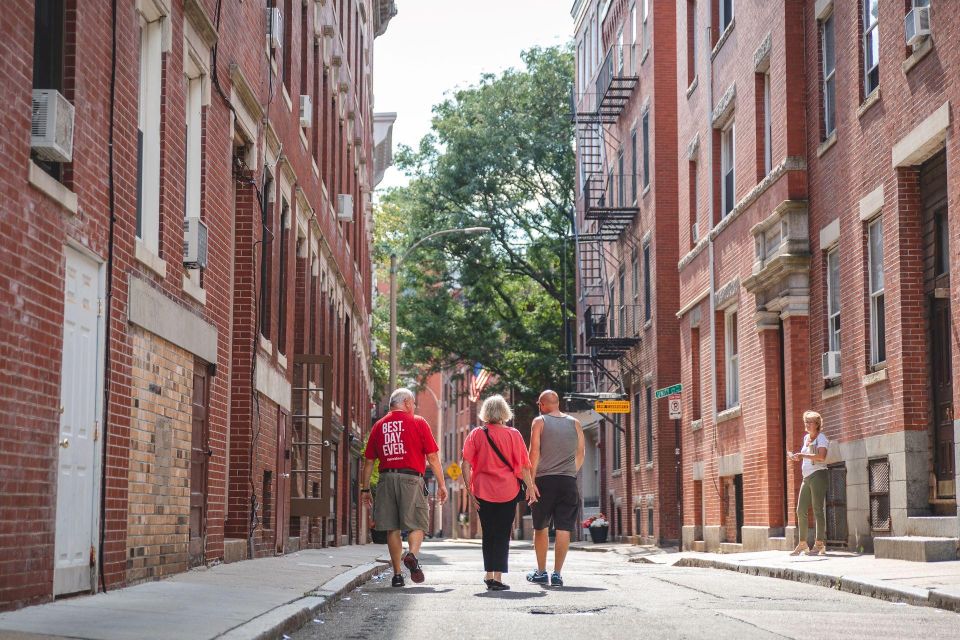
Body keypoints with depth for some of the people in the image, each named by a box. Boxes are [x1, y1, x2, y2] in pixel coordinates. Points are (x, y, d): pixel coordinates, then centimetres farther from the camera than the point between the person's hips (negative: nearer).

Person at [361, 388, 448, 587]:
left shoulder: (379, 426, 14)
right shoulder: (418, 423, 4)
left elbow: (369, 461, 13)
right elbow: (432, 457, 1)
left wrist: (365, 489, 18)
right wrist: (441, 484, 6)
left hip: (386, 479, 3)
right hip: (410, 478, -3)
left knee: (392, 528, 7)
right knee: (417, 524, 1)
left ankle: (397, 574, 6)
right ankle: (412, 555, -27)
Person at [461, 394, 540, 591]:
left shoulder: (476, 434, 1)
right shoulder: (513, 434, -2)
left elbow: (466, 464, -4)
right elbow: (523, 465, -3)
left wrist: (469, 488, 0)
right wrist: (530, 487, 6)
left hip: (482, 492, 1)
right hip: (508, 492, -1)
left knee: (488, 535, 15)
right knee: (502, 535, 4)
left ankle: (489, 574, 17)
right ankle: (497, 577, -2)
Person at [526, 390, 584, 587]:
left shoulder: (539, 422, 0)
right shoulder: (575, 423, 10)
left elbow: (534, 453, -5)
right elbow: (580, 455, 10)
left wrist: (531, 482, -3)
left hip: (545, 480, -2)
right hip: (569, 482, 2)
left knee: (540, 528, 11)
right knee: (563, 529, 0)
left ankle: (541, 572, 13)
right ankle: (557, 574, -3)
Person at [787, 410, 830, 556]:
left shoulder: (821, 438, -6)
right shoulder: (806, 438, 18)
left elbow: (821, 456, -22)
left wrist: (802, 455, -22)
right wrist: (796, 458, 16)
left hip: (818, 475, -8)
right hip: (806, 477, 8)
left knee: (818, 510, -9)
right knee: (801, 511, 7)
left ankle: (819, 544, -9)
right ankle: (802, 544, 14)